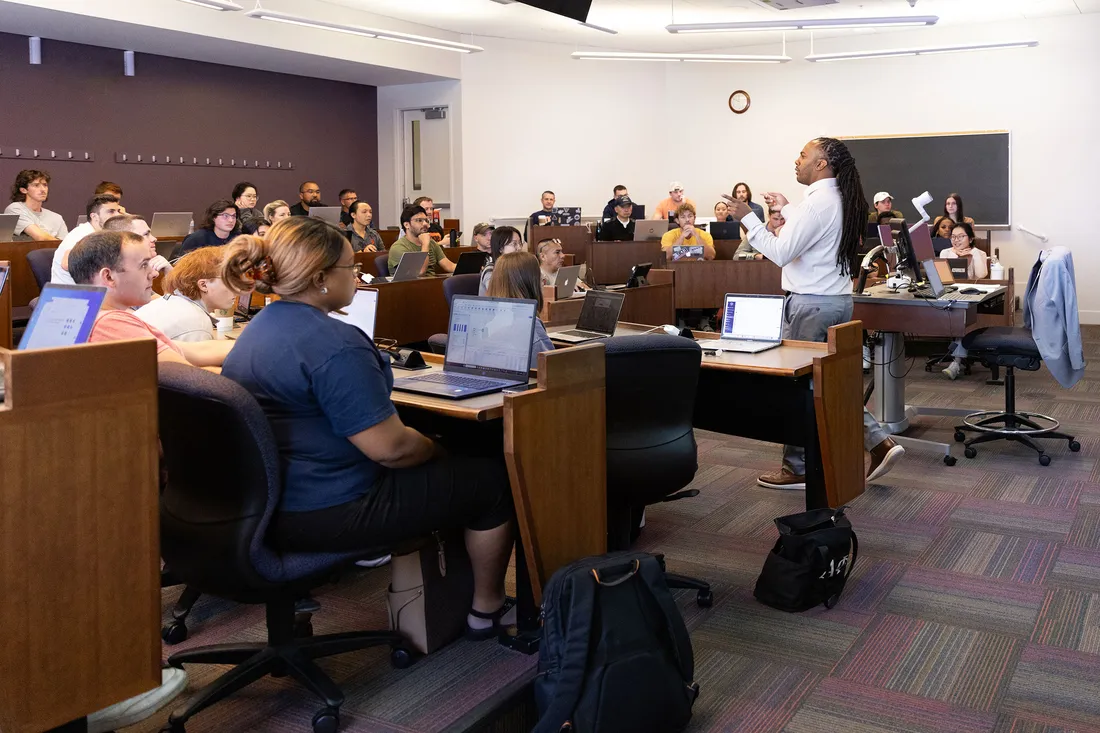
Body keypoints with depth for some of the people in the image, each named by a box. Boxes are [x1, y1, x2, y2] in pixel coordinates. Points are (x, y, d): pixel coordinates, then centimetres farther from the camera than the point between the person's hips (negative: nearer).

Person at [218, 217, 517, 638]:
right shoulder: (334, 345, -25)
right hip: (326, 513, -10)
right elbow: (390, 447, -26)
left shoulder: (259, 328, 8)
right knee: (492, 477, 5)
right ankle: (487, 611, 21)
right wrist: (440, 453, -4)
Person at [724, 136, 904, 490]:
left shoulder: (816, 203, -18)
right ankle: (880, 443, 13)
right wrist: (786, 209, 27)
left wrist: (748, 218, -15)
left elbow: (781, 253, -21)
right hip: (839, 300, 10)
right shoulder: (842, 200, 11)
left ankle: (797, 470, 11)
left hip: (811, 304, -9)